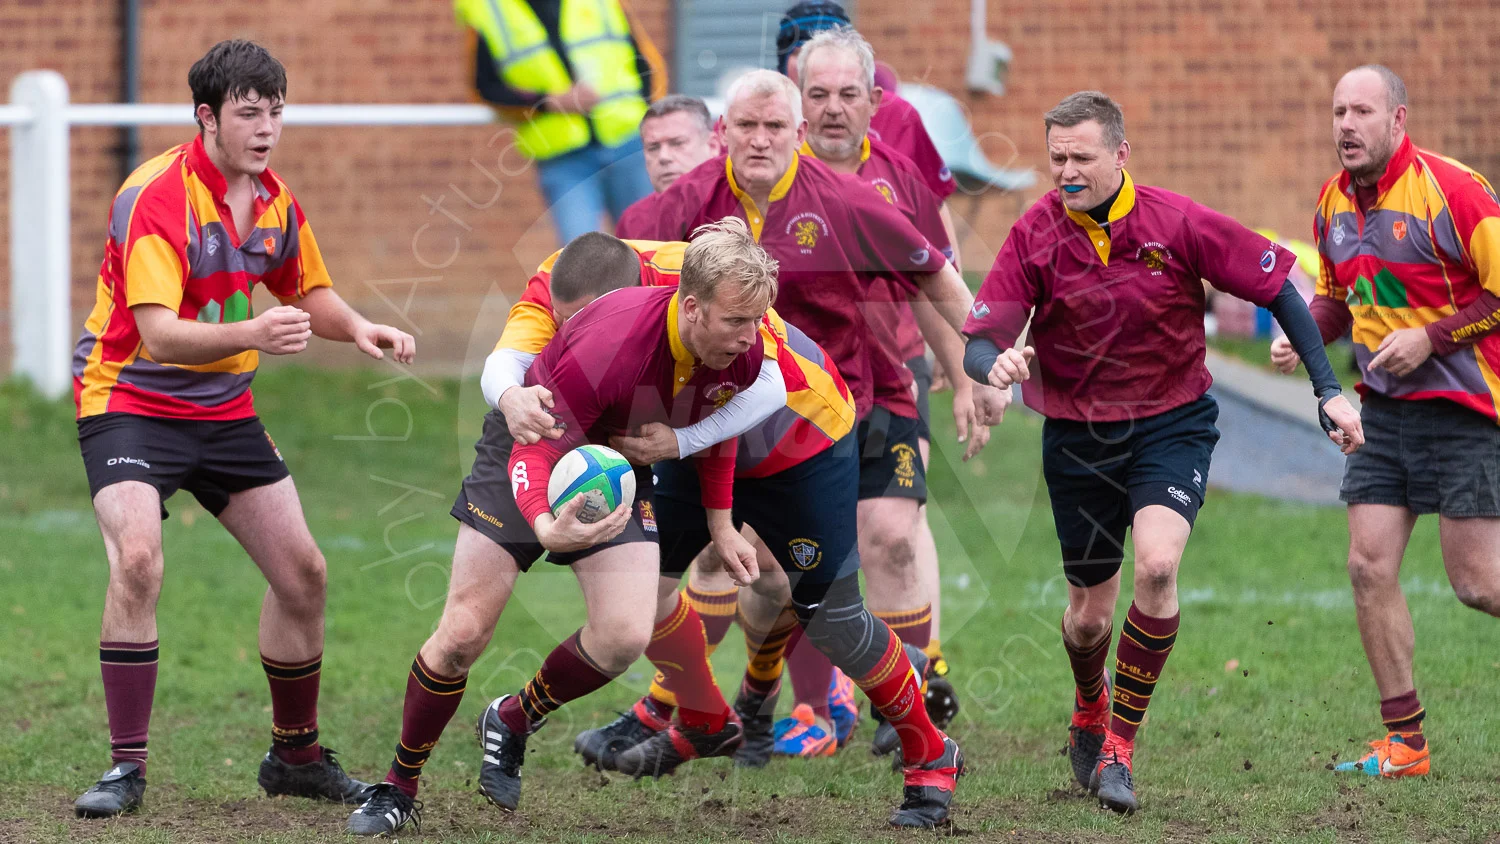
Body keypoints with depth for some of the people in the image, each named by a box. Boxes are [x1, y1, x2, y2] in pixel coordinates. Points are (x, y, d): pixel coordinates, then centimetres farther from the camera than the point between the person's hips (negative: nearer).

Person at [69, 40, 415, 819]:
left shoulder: (274, 200, 2)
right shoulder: (154, 197, -22)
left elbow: (309, 292, 18)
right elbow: (159, 335, -30)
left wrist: (357, 328, -4)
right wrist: (252, 334, -46)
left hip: (224, 410, 7)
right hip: (130, 399, -7)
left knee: (302, 573, 5)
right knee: (137, 559, -28)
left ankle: (296, 755, 23)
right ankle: (127, 767, -19)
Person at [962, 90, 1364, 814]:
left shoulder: (1177, 223, -14)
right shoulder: (1035, 237, -11)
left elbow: (1277, 288, -5)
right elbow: (978, 341, -12)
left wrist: (1328, 391, -8)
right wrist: (998, 363, -37)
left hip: (1172, 422, -2)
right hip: (1076, 435, 2)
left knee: (1155, 566, -26)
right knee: (1090, 611, 9)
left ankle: (1120, 746, -12)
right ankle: (1089, 714, 45)